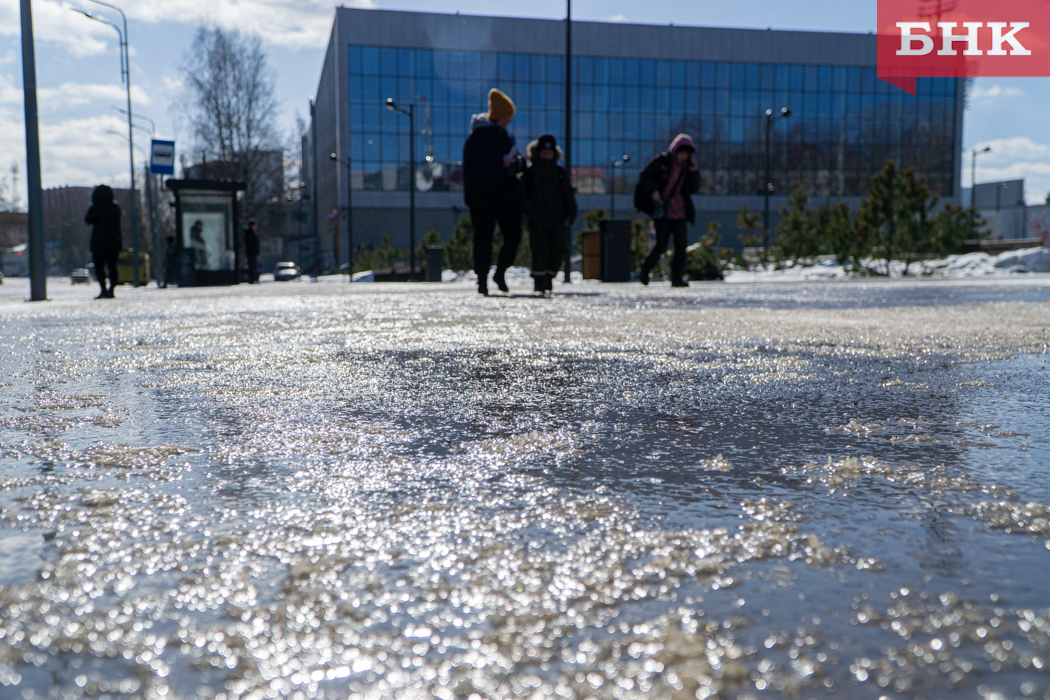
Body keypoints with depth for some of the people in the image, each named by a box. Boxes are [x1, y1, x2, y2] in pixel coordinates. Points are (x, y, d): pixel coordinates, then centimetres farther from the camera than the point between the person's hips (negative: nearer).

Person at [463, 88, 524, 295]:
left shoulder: (505, 135, 16)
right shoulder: (477, 136, -7)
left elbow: (516, 160, 26)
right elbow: (473, 167, -17)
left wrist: (517, 161, 2)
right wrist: (501, 163, -20)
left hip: (508, 194, 6)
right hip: (483, 195, -6)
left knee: (514, 235, -1)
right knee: (483, 237, -2)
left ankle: (500, 273, 18)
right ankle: (482, 280, 8)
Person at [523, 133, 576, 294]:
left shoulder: (559, 172, 14)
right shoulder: (529, 171, 5)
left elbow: (568, 194, 16)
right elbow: (522, 193, 3)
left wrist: (570, 213, 6)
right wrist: (529, 211, -10)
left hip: (557, 217, 3)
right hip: (538, 218, -3)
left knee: (559, 250, -2)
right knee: (541, 249, -10)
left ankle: (549, 277, 14)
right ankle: (539, 280, 1)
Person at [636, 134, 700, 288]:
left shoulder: (687, 167, 10)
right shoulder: (661, 161, -3)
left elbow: (694, 189, 7)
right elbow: (644, 176, -3)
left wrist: (693, 172, -7)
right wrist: (653, 190, -18)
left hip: (679, 213, 4)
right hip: (661, 211, -4)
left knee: (681, 245, -6)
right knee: (661, 245, -8)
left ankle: (677, 278, 0)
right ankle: (645, 270, 15)